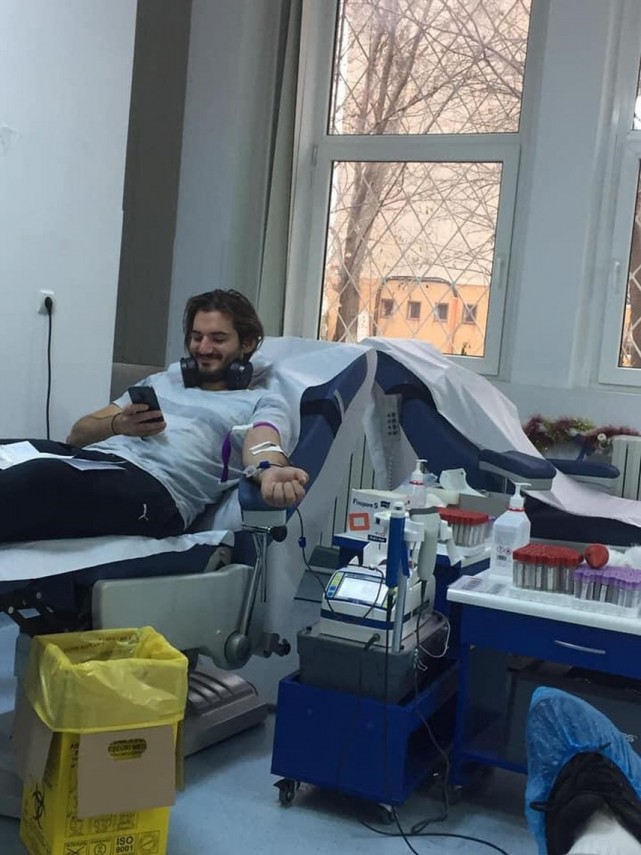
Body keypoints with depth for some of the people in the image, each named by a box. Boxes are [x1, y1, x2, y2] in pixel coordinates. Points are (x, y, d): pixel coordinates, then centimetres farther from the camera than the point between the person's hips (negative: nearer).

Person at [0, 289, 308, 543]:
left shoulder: (262, 403, 19)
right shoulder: (161, 381, 33)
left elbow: (261, 445, -6)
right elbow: (78, 434, 25)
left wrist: (270, 471, -32)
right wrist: (117, 425, 0)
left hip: (152, 485, -5)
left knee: (41, 478, -35)